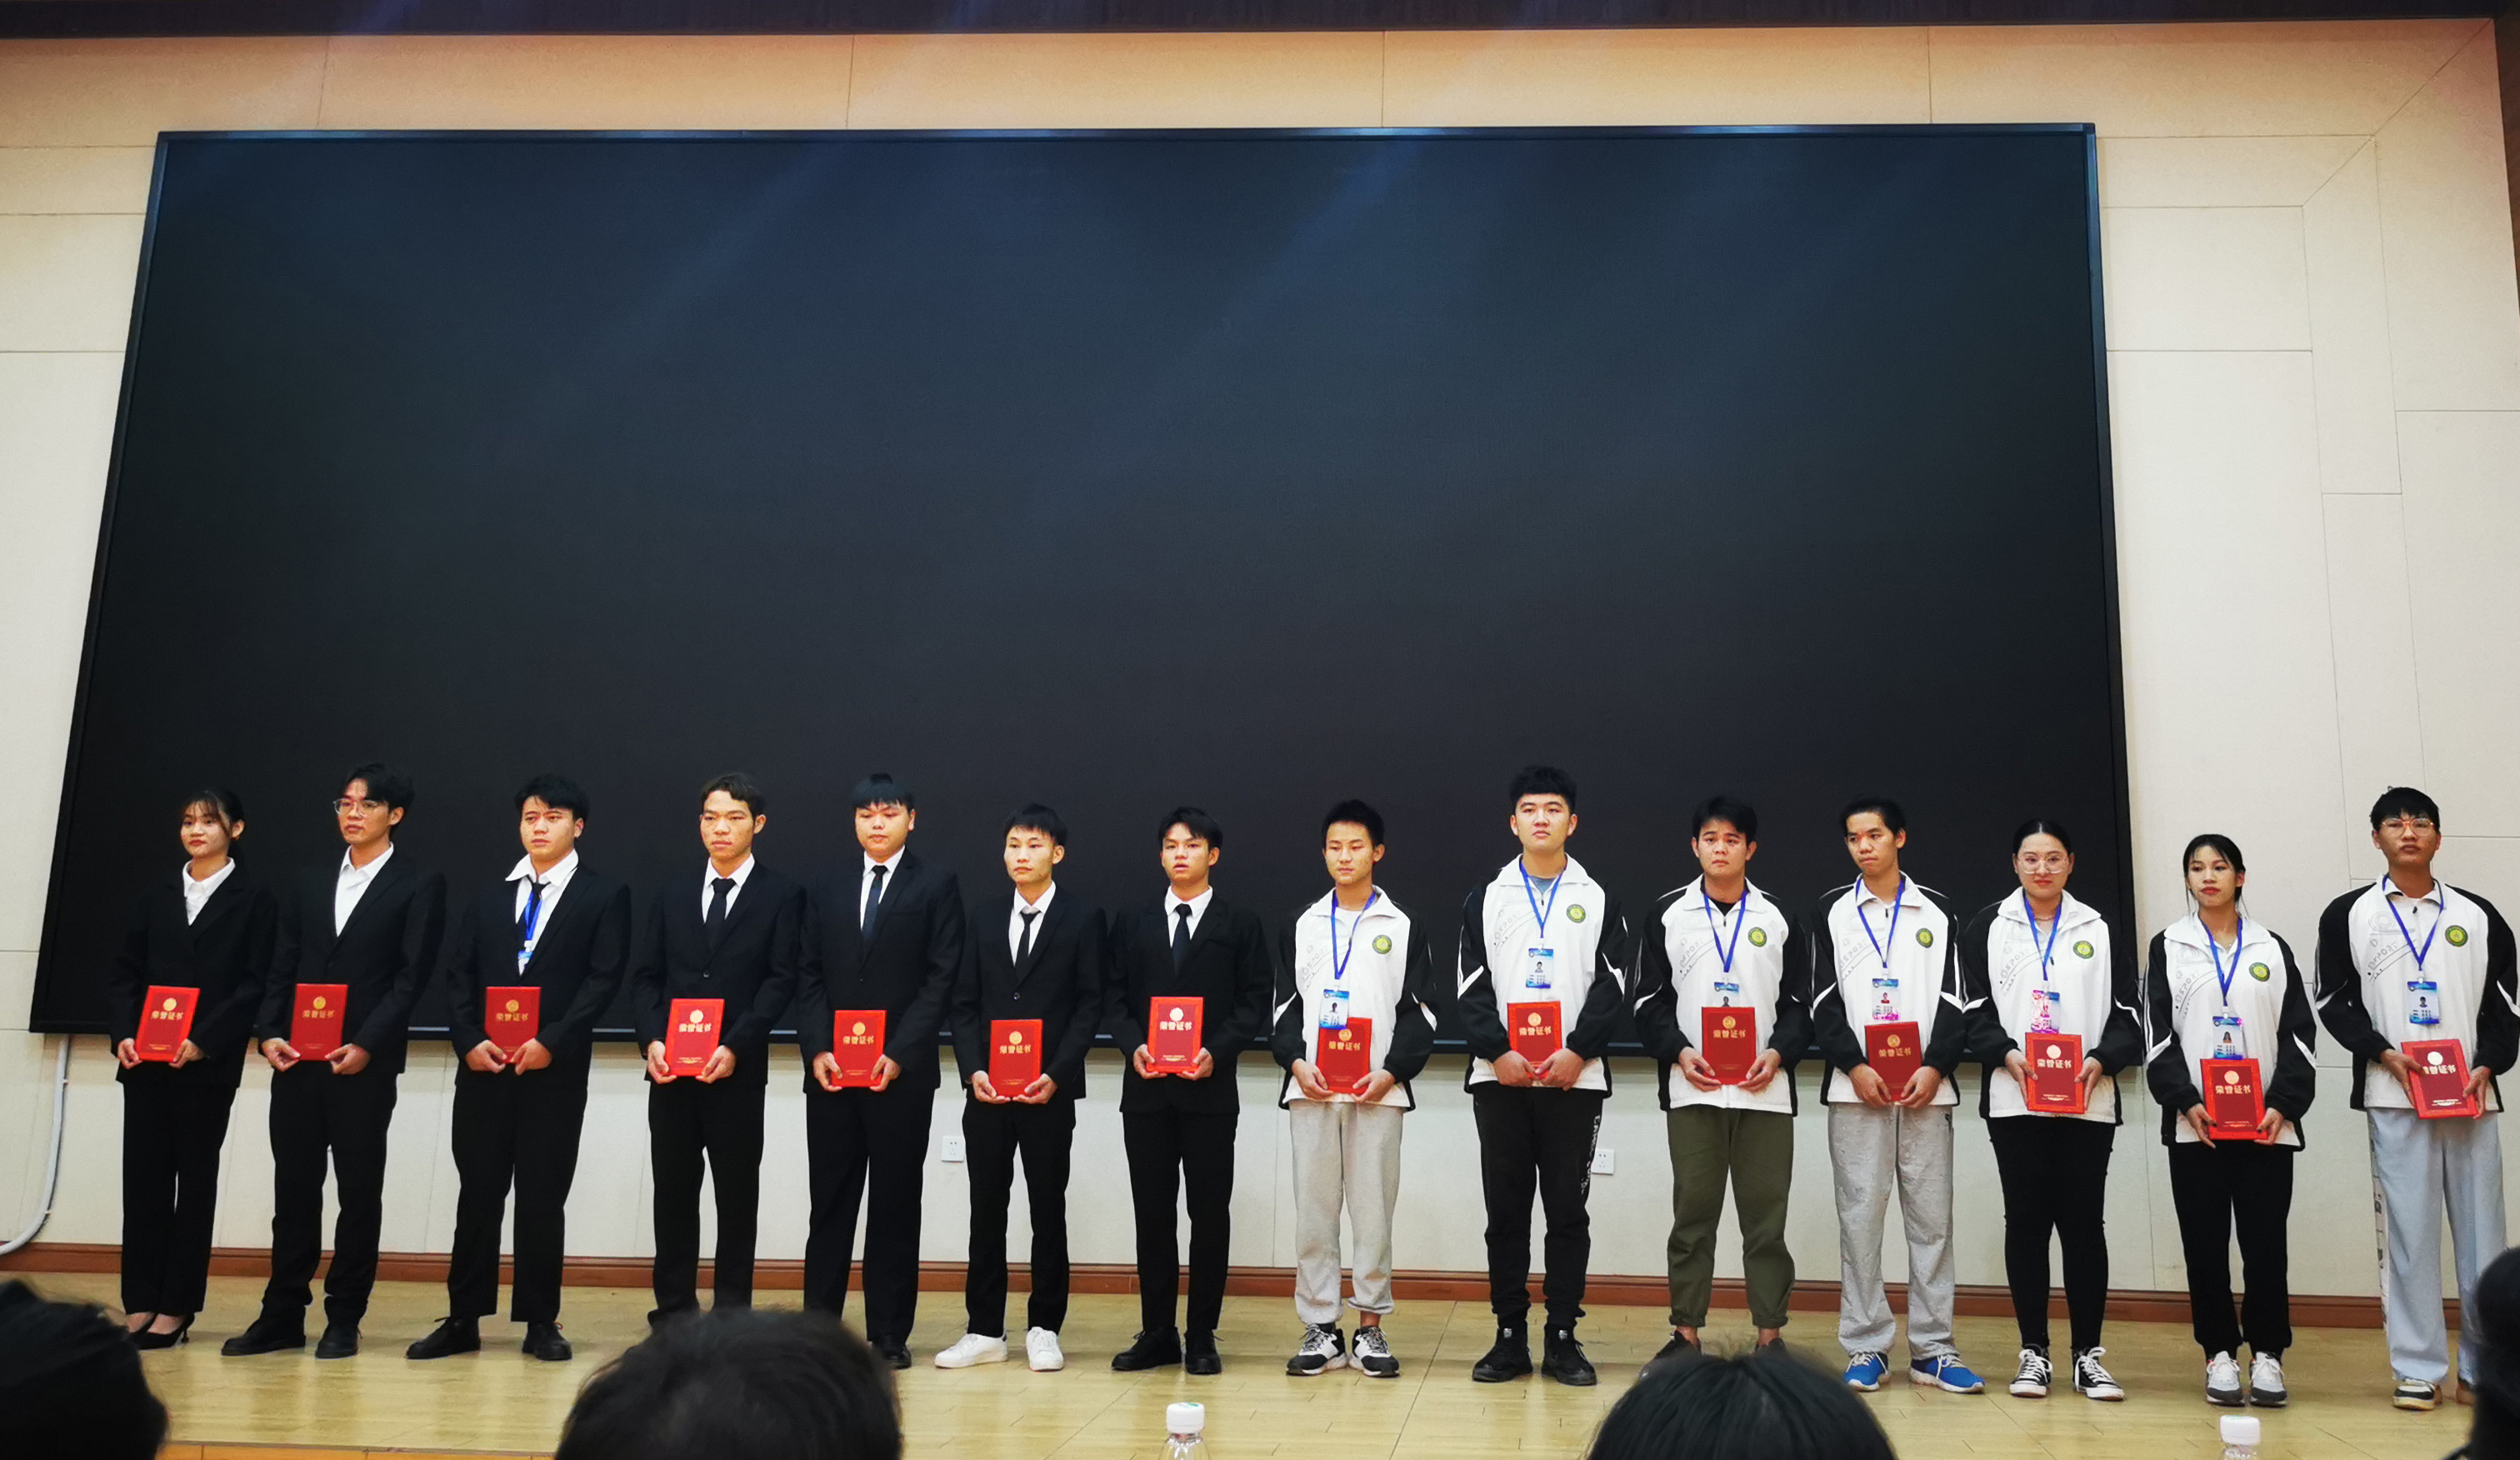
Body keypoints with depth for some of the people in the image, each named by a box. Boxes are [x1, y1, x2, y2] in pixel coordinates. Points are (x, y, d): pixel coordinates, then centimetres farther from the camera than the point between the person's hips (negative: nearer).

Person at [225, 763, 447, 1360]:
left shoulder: (419, 884, -1)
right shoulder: (311, 882, 16)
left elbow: (412, 976, -8)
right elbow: (283, 967, 13)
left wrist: (367, 1046, -16)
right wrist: (270, 1033, -1)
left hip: (365, 1062, -5)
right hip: (297, 1059, 5)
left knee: (359, 1191, 3)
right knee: (293, 1188, 8)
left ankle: (344, 1321, 12)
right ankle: (282, 1317, 16)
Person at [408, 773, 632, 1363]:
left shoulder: (604, 895, 2)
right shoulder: (488, 897, 14)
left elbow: (604, 979, -6)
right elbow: (458, 975, 9)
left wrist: (551, 1042, -15)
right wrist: (470, 1041, -6)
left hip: (556, 1069, -3)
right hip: (483, 1068, 3)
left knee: (543, 1196, 3)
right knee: (478, 1192, 6)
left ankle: (540, 1323, 12)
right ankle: (463, 1320, 13)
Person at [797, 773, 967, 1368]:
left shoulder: (937, 887, 1)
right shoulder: (827, 891, 13)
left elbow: (941, 979, -5)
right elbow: (810, 977, 10)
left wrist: (898, 1054, -13)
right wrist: (817, 1048, -4)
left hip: (902, 1072, -3)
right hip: (830, 1070, 3)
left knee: (895, 1203, 3)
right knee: (830, 1200, 7)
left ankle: (889, 1334, 10)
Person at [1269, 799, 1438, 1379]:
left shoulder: (1403, 927, 6)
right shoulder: (1301, 926, 12)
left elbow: (1418, 1010, 1)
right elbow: (1284, 1003, 9)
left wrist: (1393, 1071, -11)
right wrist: (1295, 1061, -7)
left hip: (1378, 1090, -2)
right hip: (1311, 1088, 2)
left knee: (1373, 1210, 1)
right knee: (1314, 1210, 3)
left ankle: (1371, 1327, 13)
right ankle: (1320, 1329, 12)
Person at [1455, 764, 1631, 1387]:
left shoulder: (1599, 901, 7)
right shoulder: (1486, 899, 9)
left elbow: (1612, 987, -1)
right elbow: (1470, 987, 2)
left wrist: (1576, 1053, -13)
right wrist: (1498, 1053, -12)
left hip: (1574, 1078, -1)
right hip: (1499, 1077, 1)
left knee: (1568, 1208, 3)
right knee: (1505, 1208, 5)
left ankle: (1563, 1338, 12)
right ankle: (1510, 1336, 13)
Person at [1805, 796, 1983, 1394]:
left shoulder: (1937, 912, 10)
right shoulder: (1833, 912, 8)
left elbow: (1956, 1002, 5)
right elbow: (1824, 1001, 2)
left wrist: (1935, 1068, -9)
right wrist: (1855, 1067, -10)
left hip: (1926, 1089, 1)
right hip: (1856, 1090, -1)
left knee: (1931, 1217, 3)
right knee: (1860, 1216, -1)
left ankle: (1932, 1350, 11)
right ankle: (1867, 1347, 6)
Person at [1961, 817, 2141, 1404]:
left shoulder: (2101, 929, 10)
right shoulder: (1988, 928, 8)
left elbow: (2127, 1012, 7)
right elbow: (1974, 1009, 4)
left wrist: (2101, 1059, -10)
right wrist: (2006, 1054, -13)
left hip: (2089, 1101, 1)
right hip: (2014, 1099, 0)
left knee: (2083, 1222, 2)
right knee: (2026, 1221, 3)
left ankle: (2088, 1354, 12)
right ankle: (2034, 1352, 11)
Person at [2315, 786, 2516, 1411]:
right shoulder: (2348, 915, 6)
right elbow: (2335, 1002, 4)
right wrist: (2383, 1053, -10)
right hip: (2394, 1099, -2)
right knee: (2408, 1231, -2)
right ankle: (2419, 1367, 5)